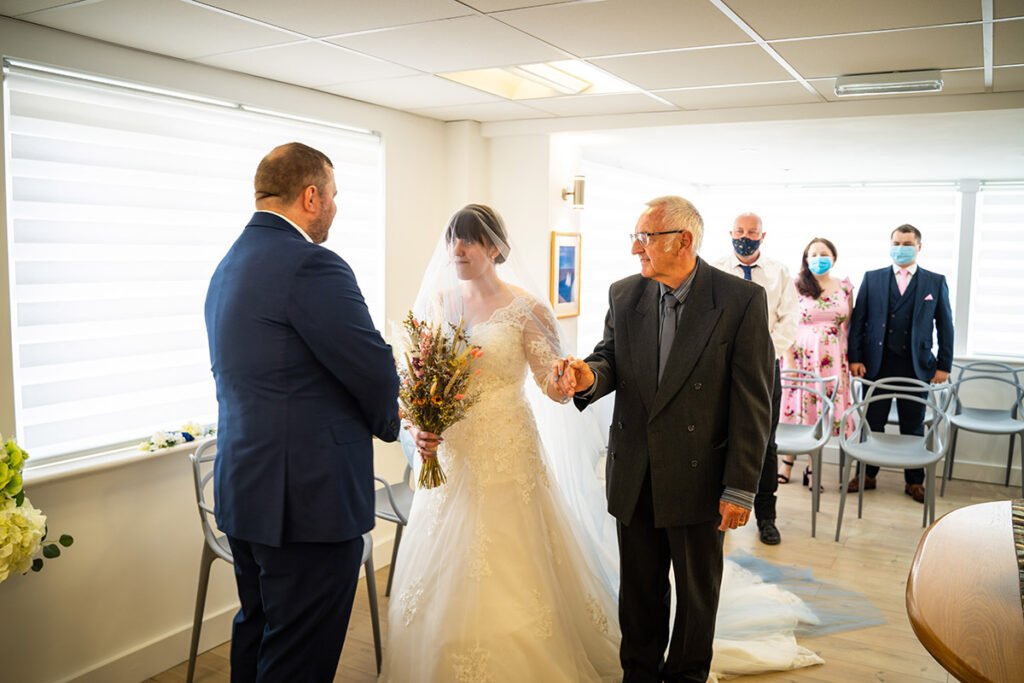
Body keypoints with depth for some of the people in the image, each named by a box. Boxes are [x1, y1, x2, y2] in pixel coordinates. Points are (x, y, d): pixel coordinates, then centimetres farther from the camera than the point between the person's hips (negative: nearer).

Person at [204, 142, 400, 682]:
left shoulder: (229, 266, 11)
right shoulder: (311, 264, -18)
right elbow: (374, 370, -16)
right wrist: (388, 425, 6)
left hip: (245, 488, 9)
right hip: (308, 496, -9)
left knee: (257, 633, 23)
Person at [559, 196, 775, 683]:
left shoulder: (742, 300, -13)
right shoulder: (624, 295, 0)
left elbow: (752, 403, -12)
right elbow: (611, 359, 5)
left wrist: (740, 488, -13)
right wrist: (589, 376, -20)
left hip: (698, 477, -3)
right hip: (633, 475, 3)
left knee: (697, 589, 17)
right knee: (638, 586, 18)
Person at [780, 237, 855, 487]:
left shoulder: (845, 287, 6)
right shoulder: (796, 286, -3)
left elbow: (848, 325, 12)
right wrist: (788, 360, -10)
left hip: (834, 360, 3)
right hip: (802, 356, -2)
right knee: (797, 407, 3)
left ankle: (812, 467, 17)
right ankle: (787, 461, 18)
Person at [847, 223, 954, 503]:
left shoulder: (936, 282, 5)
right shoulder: (872, 278, 5)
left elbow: (945, 326, 5)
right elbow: (858, 320, 3)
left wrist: (944, 365, 0)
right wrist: (854, 358, -4)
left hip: (916, 366, 0)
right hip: (876, 363, 0)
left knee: (913, 426, 9)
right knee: (872, 422, 8)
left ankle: (914, 482, 21)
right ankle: (867, 475, 21)